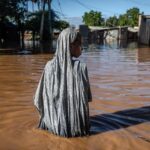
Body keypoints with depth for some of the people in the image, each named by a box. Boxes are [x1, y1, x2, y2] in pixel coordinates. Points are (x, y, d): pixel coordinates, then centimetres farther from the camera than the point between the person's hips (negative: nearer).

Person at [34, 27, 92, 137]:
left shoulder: (49, 66, -12)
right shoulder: (81, 67, -19)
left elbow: (39, 99, -7)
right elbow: (86, 98, -9)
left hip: (54, 125, 2)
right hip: (77, 126, -1)